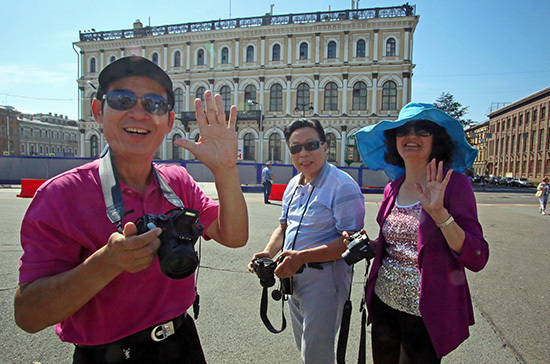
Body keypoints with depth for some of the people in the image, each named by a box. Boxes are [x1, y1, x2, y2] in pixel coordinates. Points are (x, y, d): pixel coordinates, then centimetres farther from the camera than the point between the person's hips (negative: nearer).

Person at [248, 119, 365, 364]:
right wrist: (268, 252, -4)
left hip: (324, 279, -8)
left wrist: (302, 257, -29)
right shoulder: (294, 185, 7)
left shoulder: (343, 186, -18)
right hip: (294, 277, 8)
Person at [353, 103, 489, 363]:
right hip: (384, 302, 5)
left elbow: (477, 259, -19)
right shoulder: (392, 189, 3)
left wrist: (439, 213, -31)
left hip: (427, 314, -5)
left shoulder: (453, 183, -13)